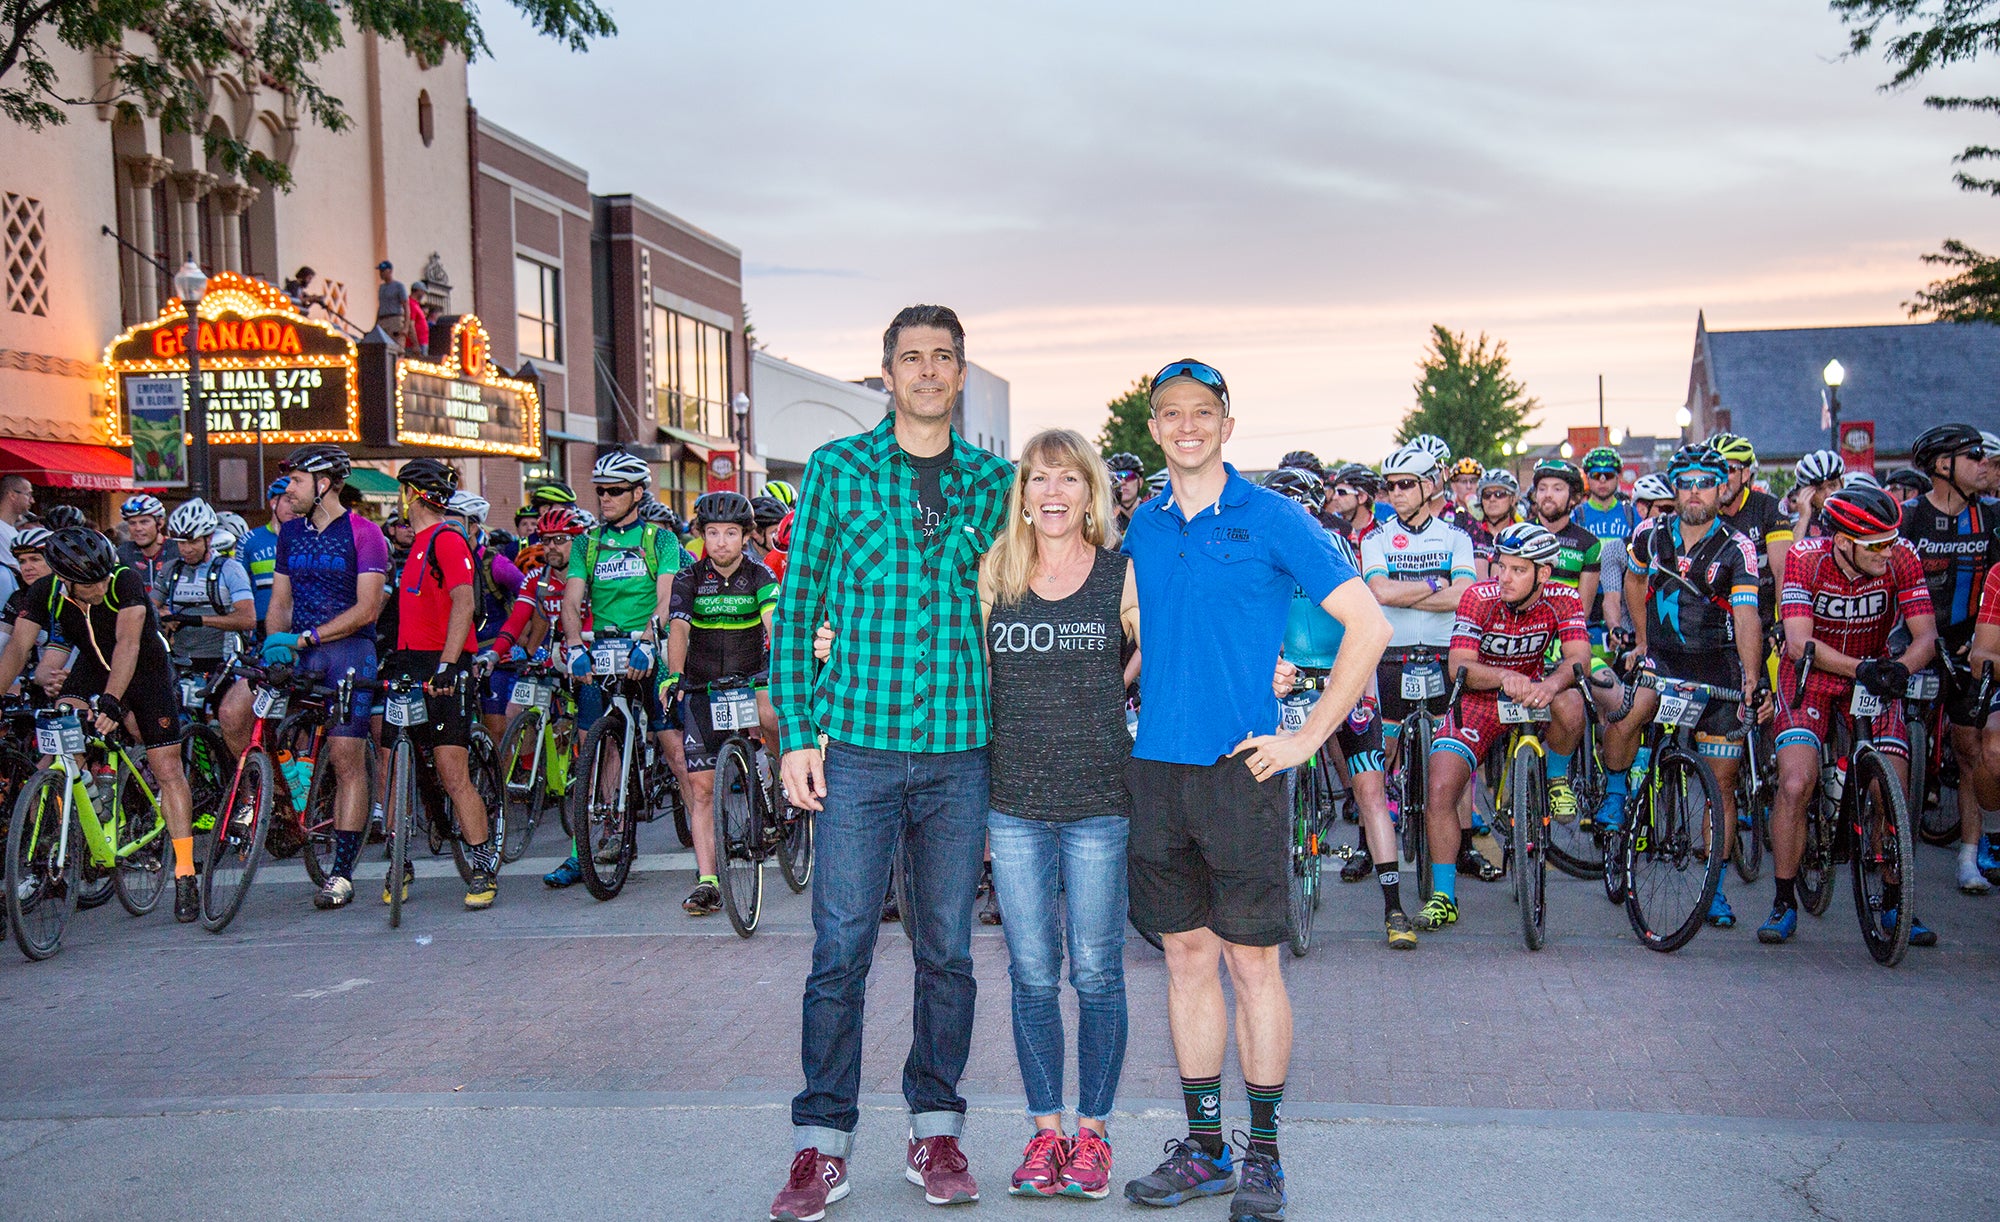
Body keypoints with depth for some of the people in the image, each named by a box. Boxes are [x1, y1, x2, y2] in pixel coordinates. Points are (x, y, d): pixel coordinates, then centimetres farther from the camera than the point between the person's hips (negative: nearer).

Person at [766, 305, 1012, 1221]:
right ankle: (821, 1145, 11)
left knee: (947, 954, 9)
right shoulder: (835, 468, 3)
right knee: (840, 953, -1)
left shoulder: (994, 483, 9)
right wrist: (796, 733, -3)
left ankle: (935, 1131, 23)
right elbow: (798, 605, 3)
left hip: (961, 751, 2)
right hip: (858, 744, -2)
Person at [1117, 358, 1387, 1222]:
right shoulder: (1143, 526, 11)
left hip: (1240, 767, -4)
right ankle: (1204, 1148, 20)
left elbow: (1368, 627, -7)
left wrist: (1306, 739, -10)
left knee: (1251, 962, 1)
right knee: (1186, 958, 10)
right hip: (1155, 767, 5)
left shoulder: (1272, 519, -4)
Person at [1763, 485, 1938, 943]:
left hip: (1873, 678, 2)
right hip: (1811, 675, -2)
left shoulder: (1901, 558, -17)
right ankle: (1784, 904, -3)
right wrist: (1859, 668, -44)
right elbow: (1799, 642, -30)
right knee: (1795, 783, -19)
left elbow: (1926, 635, -20)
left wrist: (1900, 667, -42)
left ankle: (1895, 903, 13)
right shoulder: (1806, 557, -23)